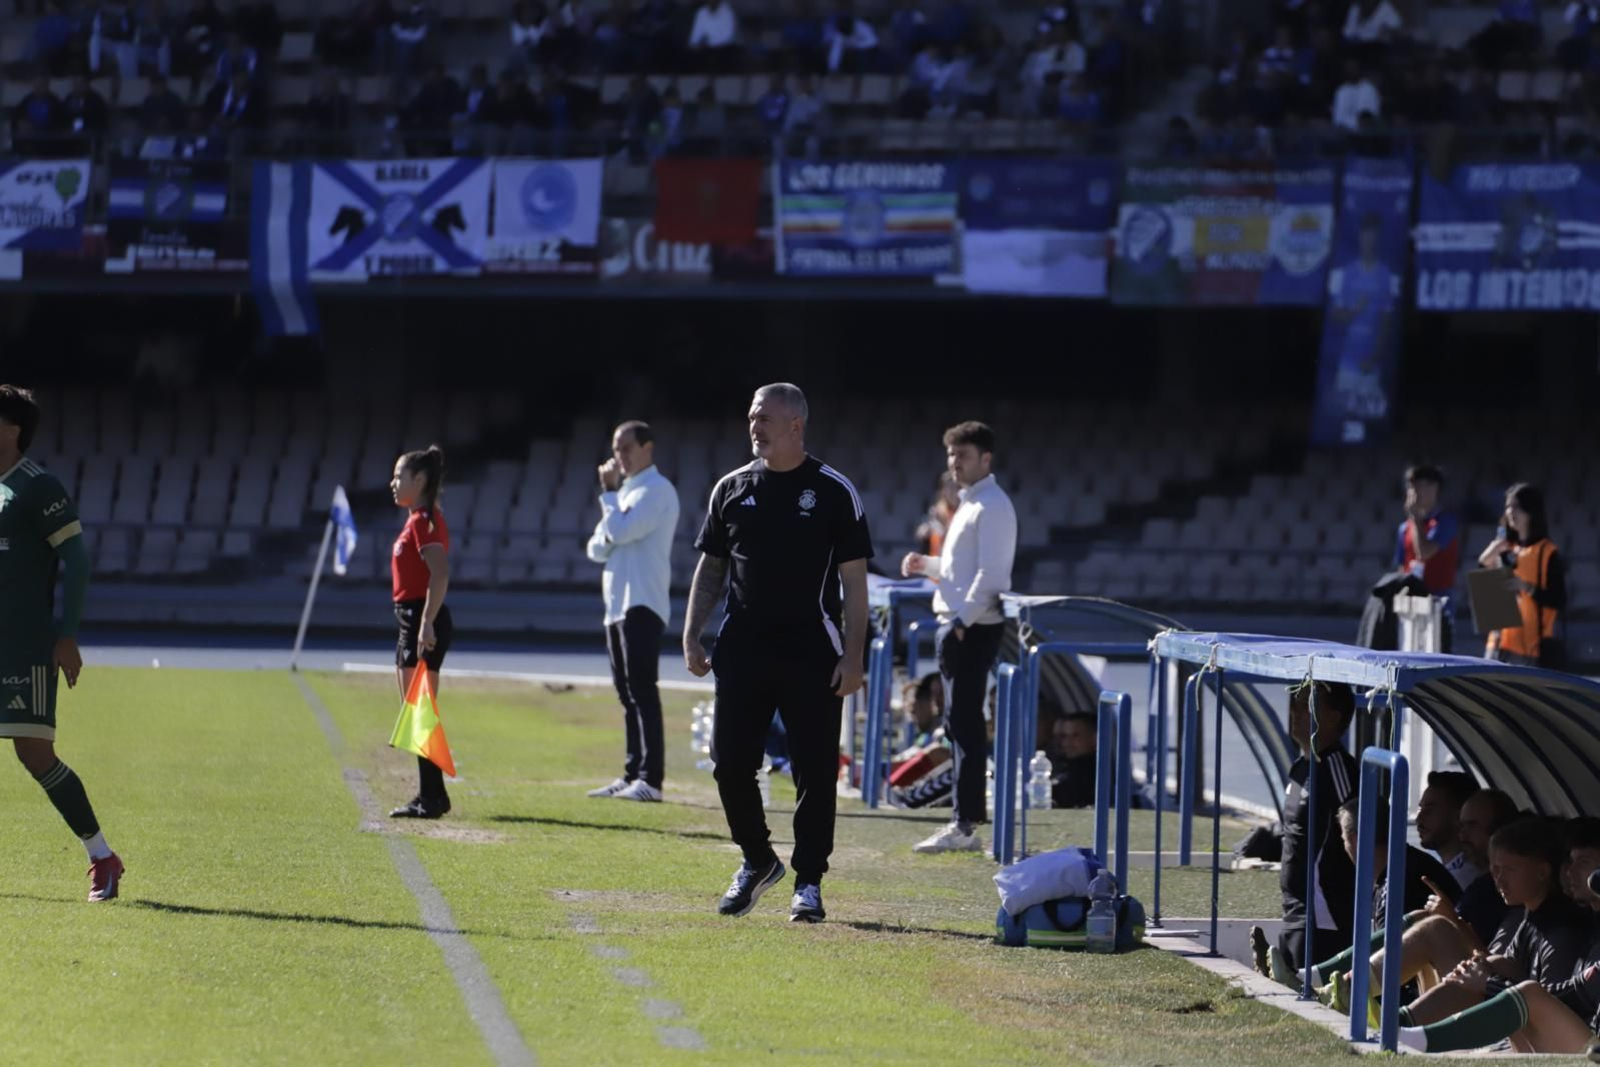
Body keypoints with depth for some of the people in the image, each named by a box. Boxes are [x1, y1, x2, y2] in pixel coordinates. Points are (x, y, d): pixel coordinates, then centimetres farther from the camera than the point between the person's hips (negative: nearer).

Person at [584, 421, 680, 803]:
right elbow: (598, 547, 19)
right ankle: (632, 775, 11)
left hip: (642, 605, -9)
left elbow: (621, 531, -19)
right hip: (618, 604, 9)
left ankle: (650, 779, -19)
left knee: (642, 691, -14)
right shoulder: (627, 490, 21)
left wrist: (609, 493, -5)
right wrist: (607, 540, -4)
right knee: (628, 695, 9)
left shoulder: (656, 491, -7)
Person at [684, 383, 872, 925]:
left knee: (815, 771, -2)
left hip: (812, 655, -3)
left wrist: (853, 657, -9)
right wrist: (692, 635, 4)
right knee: (731, 763, 2)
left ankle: (808, 881, 7)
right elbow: (710, 568, 15)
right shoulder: (732, 489, 9)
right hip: (743, 650, 3)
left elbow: (854, 580, -3)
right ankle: (756, 860, 23)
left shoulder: (834, 491, -1)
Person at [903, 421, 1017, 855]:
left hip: (974, 628, -10)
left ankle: (964, 826, -11)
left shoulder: (992, 507, -12)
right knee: (959, 723, 11)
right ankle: (964, 822, 15)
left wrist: (962, 621, -22)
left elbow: (990, 574, -19)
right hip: (955, 624, 10)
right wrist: (928, 564, 12)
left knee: (964, 723, -10)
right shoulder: (968, 505, 18)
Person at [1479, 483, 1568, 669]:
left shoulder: (1548, 552, -4)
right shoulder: (1504, 550, 14)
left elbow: (1559, 601, -10)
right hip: (1501, 643, 6)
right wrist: (1484, 562, 1)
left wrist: (1527, 587, -24)